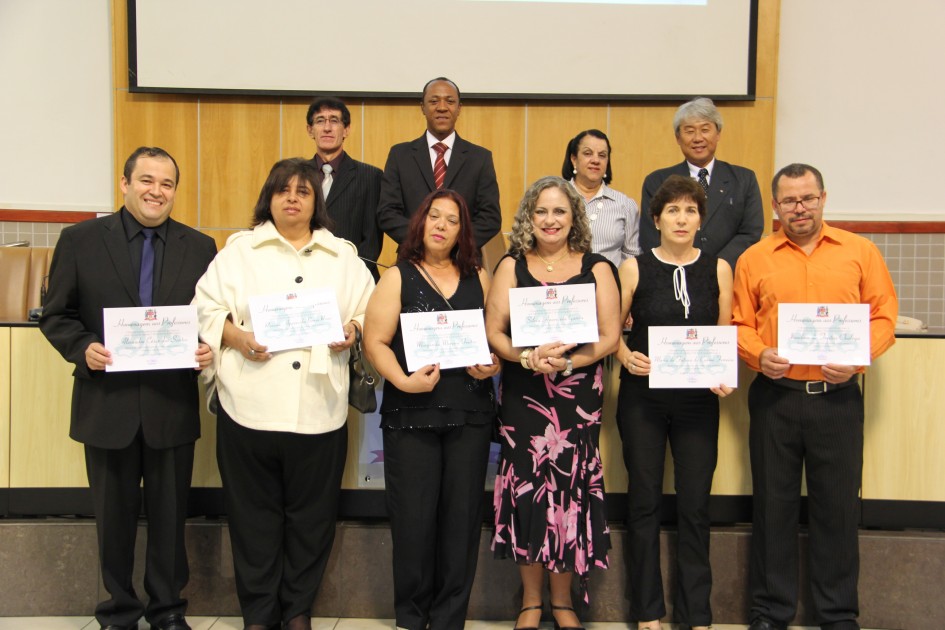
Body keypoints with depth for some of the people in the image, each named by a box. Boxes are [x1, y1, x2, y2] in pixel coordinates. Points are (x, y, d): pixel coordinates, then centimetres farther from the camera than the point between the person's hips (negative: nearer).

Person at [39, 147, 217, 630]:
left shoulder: (200, 247, 3)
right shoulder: (80, 240, -1)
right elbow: (56, 315, 2)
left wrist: (209, 348, -14)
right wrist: (83, 348, -16)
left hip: (172, 406, 1)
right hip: (108, 404, 0)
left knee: (169, 516, 12)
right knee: (114, 515, 14)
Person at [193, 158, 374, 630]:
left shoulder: (343, 256, 14)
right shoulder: (239, 249, 9)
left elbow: (370, 310, 13)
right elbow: (207, 308, 4)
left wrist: (353, 330, -6)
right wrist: (236, 336, -12)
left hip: (319, 408, 1)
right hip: (250, 405, -1)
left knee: (311, 515, 7)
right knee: (254, 514, 6)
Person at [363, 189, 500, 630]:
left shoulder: (479, 278, 12)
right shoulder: (398, 278, 4)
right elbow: (376, 342, -3)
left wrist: (494, 365, -6)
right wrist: (403, 380, -17)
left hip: (470, 413, 2)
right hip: (412, 413, -2)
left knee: (462, 515, 4)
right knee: (413, 516, 1)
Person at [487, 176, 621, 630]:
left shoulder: (597, 269, 5)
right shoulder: (512, 267, 7)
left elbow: (610, 337, -1)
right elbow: (493, 332, 2)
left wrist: (566, 362, -15)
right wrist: (529, 358, -16)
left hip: (578, 397, 0)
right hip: (522, 396, 1)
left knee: (571, 491, 0)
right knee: (527, 491, 1)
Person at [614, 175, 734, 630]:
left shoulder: (718, 269, 4)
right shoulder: (634, 268, 0)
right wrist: (627, 357, -15)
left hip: (698, 398, 1)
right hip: (642, 395, -1)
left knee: (695, 504, 4)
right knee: (644, 500, 6)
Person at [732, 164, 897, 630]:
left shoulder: (860, 251, 7)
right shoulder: (753, 259, 7)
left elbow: (884, 315, 5)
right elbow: (739, 323, 7)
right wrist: (759, 354, -11)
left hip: (838, 395, 0)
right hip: (775, 395, 0)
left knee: (838, 505, 5)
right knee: (773, 504, 7)